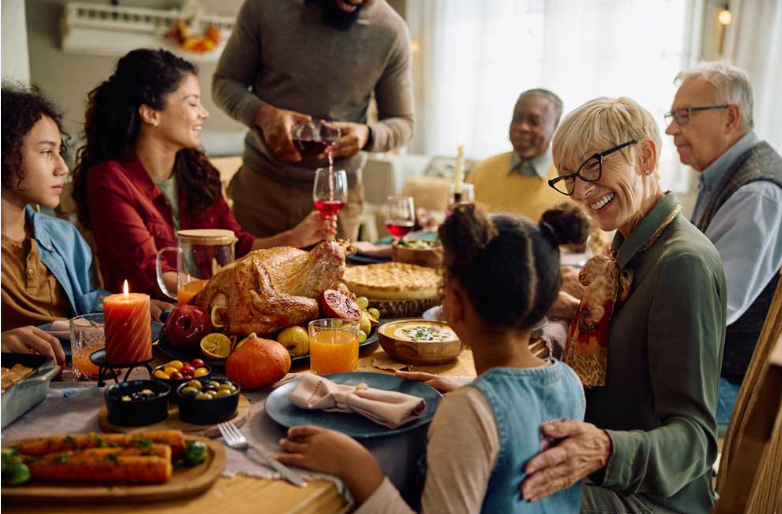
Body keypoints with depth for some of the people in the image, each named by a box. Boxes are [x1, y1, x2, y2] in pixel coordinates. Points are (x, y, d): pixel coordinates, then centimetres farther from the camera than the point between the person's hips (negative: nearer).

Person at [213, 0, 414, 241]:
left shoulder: (391, 31, -7)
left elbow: (402, 122, 2)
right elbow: (224, 82, 0)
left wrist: (368, 135, -21)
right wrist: (264, 114, -21)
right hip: (260, 185, 1)